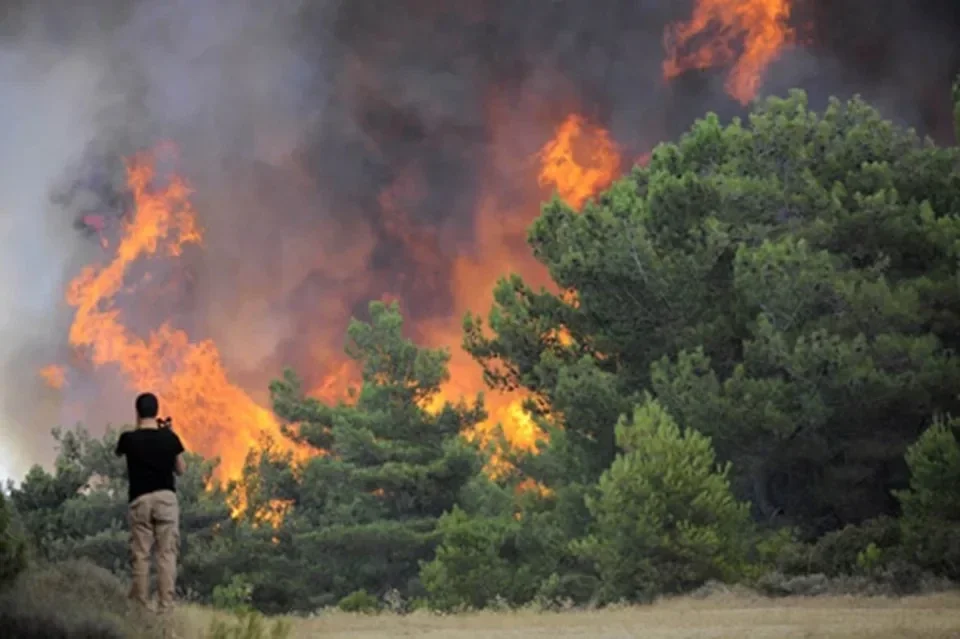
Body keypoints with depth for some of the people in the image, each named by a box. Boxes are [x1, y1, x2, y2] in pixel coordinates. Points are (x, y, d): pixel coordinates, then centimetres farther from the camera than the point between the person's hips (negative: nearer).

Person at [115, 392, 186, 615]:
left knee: (140, 556, 3)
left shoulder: (129, 438, -4)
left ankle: (141, 606, 3)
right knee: (167, 554, 0)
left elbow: (119, 453, 20)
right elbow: (181, 469, 11)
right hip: (166, 498, 0)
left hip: (140, 501, 0)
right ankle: (165, 606, -6)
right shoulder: (169, 437, -1)